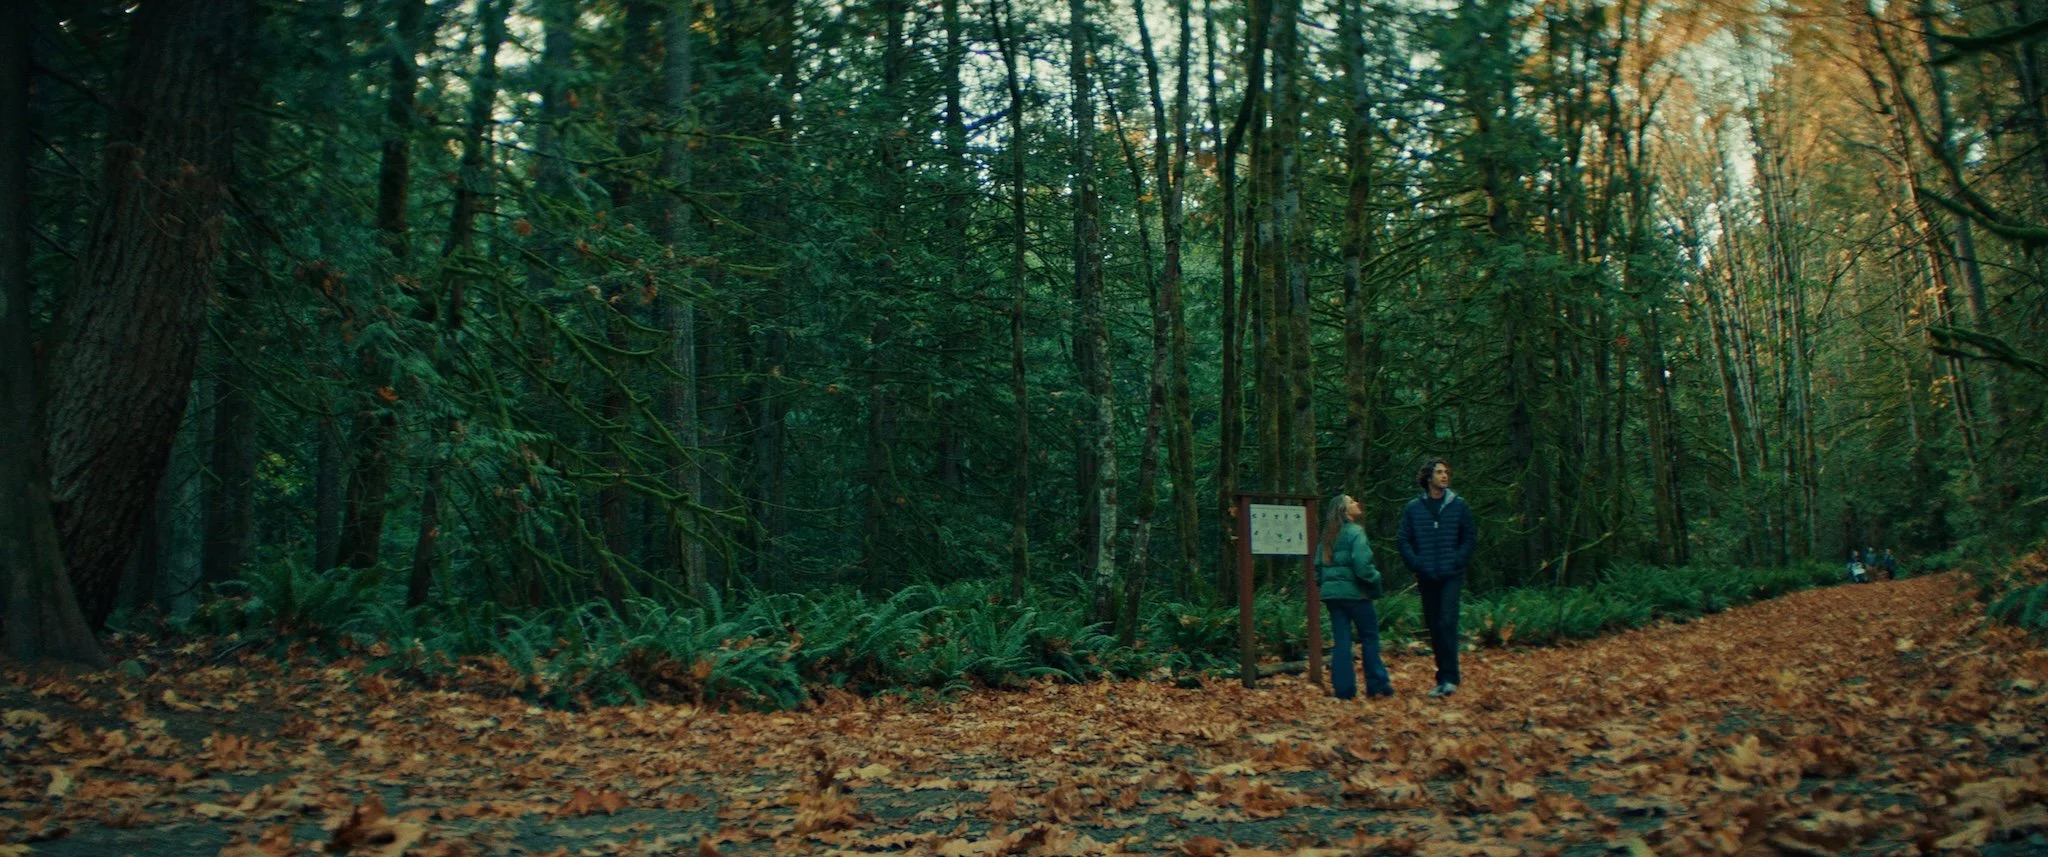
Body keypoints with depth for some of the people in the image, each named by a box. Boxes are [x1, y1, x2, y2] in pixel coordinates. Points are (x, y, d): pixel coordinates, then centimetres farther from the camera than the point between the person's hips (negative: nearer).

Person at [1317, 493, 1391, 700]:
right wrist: (1376, 579, -5)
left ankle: (1343, 688, 5)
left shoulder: (1328, 535, 11)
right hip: (1354, 592, -6)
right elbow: (1362, 565, -20)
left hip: (1332, 593, 6)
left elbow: (1318, 565, 13)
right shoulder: (1355, 533, -12)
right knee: (1370, 638, 6)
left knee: (1342, 641, 7)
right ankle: (1377, 685, 10)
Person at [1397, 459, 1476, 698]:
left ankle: (1450, 677, -8)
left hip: (1451, 576, -2)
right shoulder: (1413, 508, 4)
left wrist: (1458, 562, -6)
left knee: (1447, 623, -13)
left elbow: (1471, 537, 5)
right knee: (1434, 627, 7)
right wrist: (1416, 564, -6)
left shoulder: (1459, 505, 2)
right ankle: (1442, 676, 16)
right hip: (1427, 578, 2)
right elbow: (1404, 540, 6)